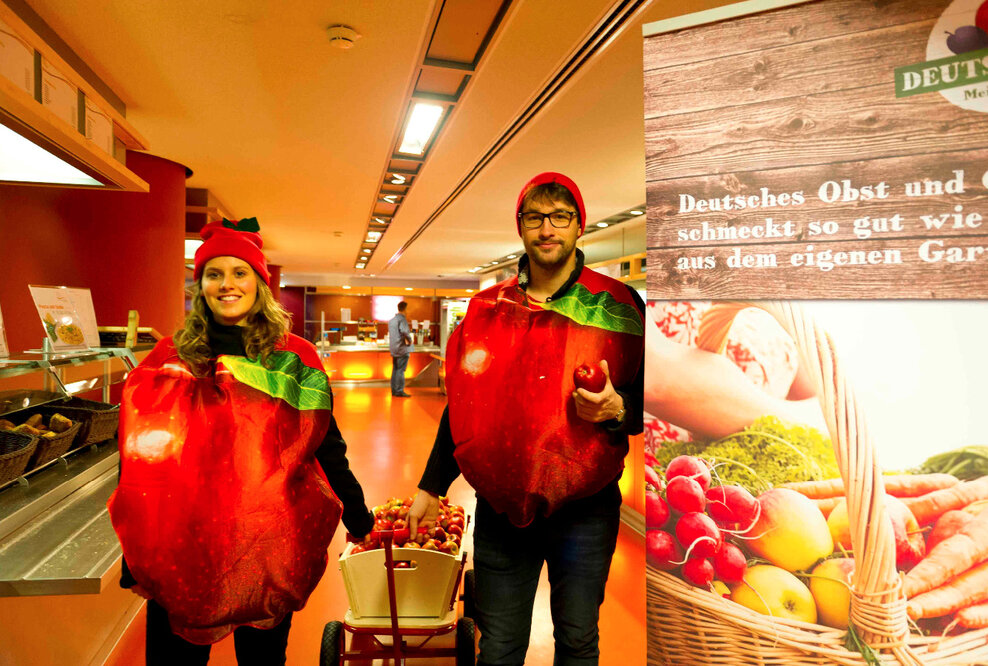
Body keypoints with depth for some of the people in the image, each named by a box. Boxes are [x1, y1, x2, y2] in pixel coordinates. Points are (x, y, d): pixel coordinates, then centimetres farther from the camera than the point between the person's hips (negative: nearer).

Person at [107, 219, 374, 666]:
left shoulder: (294, 359, -2)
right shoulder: (171, 358, 1)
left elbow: (326, 448, 2)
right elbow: (138, 457, 6)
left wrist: (361, 522, 4)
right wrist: (134, 556, 7)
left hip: (268, 544, 0)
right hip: (181, 546, 1)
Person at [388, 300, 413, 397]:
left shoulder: (391, 320, 15)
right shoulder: (402, 319, -13)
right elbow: (404, 331, -28)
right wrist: (409, 340, -11)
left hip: (393, 349, 8)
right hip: (402, 349, -8)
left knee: (395, 369, 13)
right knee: (400, 370, -5)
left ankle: (394, 390, 16)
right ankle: (399, 391, -3)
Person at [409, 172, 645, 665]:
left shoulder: (617, 306, -3)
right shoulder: (487, 309, 3)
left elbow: (647, 399, 3)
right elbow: (461, 407, 9)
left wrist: (616, 408, -20)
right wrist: (431, 487, 11)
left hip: (584, 507, -1)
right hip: (501, 504, 2)